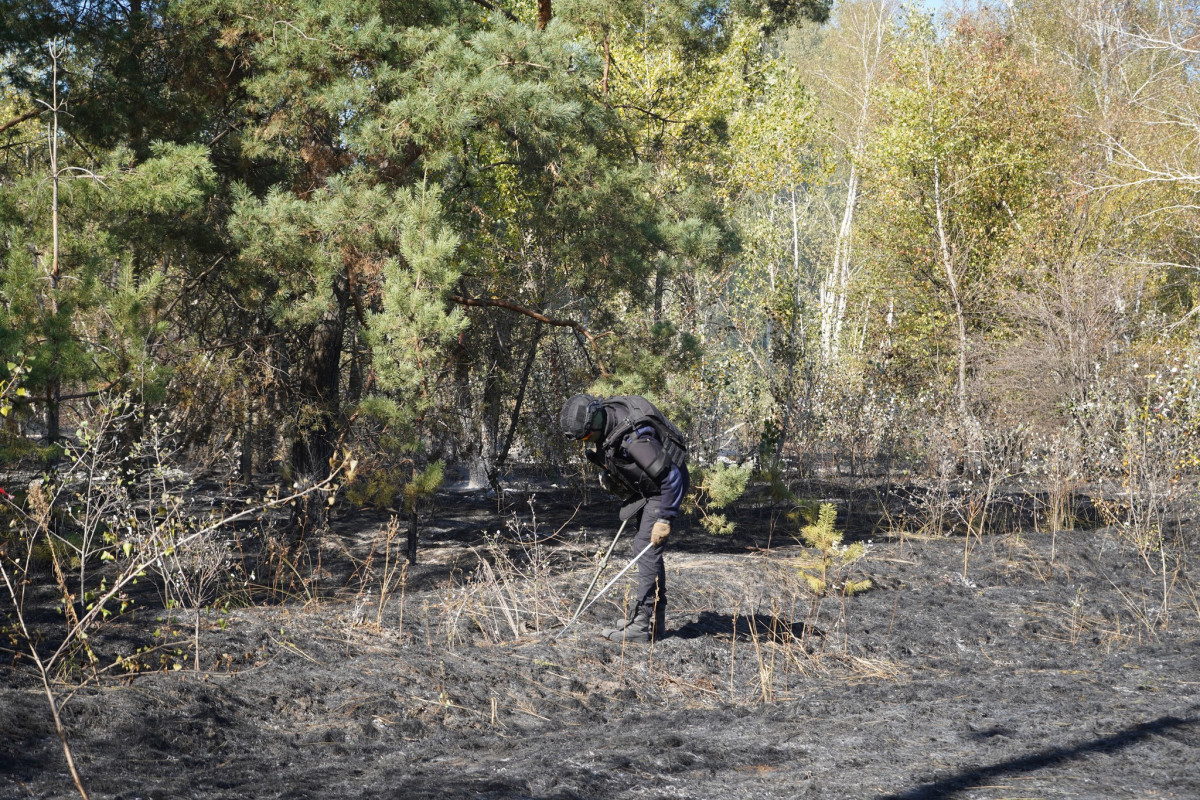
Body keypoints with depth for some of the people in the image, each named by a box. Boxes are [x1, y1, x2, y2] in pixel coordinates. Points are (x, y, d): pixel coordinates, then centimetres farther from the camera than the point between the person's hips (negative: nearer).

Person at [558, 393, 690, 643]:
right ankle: (655, 619, 21)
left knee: (647, 547, -15)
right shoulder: (600, 423, -8)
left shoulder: (634, 438, -35)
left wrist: (664, 519, -30)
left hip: (666, 486, -10)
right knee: (646, 549, 13)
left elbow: (670, 477, -32)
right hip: (645, 486, 10)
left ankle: (642, 625, -16)